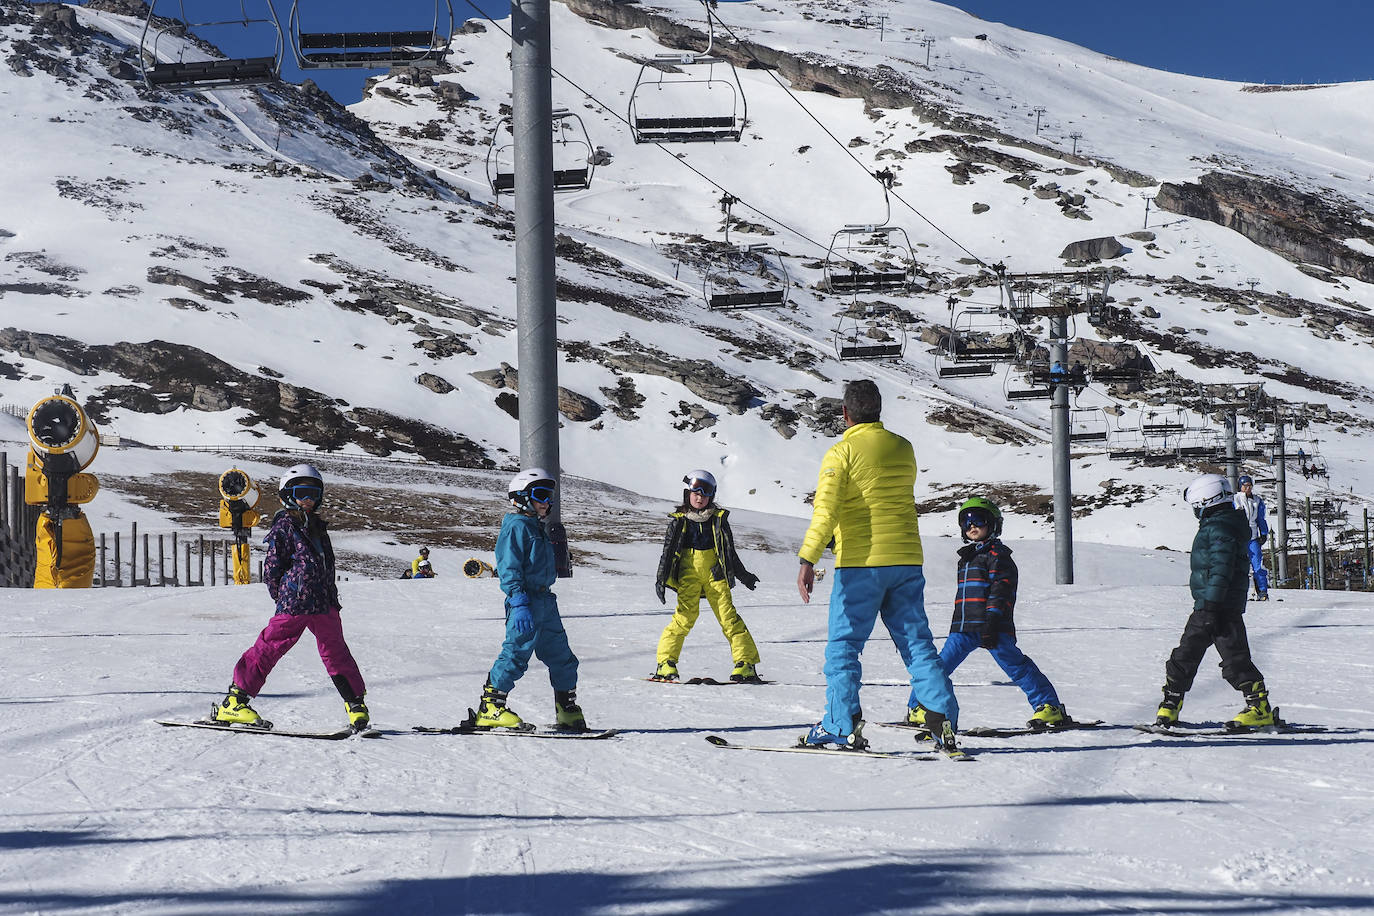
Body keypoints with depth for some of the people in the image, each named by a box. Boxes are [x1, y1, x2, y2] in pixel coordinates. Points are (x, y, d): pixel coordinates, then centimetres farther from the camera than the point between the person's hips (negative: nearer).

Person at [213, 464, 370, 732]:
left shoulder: (319, 528, 21)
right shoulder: (283, 528, 0)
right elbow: (271, 570, -4)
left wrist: (331, 598, 14)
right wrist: (285, 598, -5)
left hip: (324, 605, 6)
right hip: (293, 607, -6)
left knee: (335, 652, 7)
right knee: (269, 648, -5)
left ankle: (356, 703, 11)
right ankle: (234, 702, -1)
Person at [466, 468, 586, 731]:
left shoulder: (538, 527, 21)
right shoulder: (516, 526, -8)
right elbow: (509, 568, -16)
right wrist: (519, 603, -24)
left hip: (545, 601, 10)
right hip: (526, 603, -10)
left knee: (562, 657, 11)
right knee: (516, 653, -13)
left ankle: (567, 710, 19)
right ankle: (489, 708, -9)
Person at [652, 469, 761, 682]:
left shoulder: (719, 519, 10)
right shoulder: (678, 521, 7)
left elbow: (729, 552, 20)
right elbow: (668, 551, 7)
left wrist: (742, 575, 24)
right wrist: (660, 579, -1)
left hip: (715, 573, 1)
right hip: (689, 574, -1)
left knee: (728, 616, -7)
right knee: (685, 616, -15)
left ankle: (746, 663, -7)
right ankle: (666, 662, -7)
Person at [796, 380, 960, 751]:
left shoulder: (842, 453, -8)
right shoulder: (904, 449, 10)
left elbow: (826, 510, -18)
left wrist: (807, 559, -21)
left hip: (861, 564, -5)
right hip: (907, 560, 5)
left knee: (843, 645, 3)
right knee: (916, 641, 8)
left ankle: (843, 724, 0)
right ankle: (942, 718, -1)